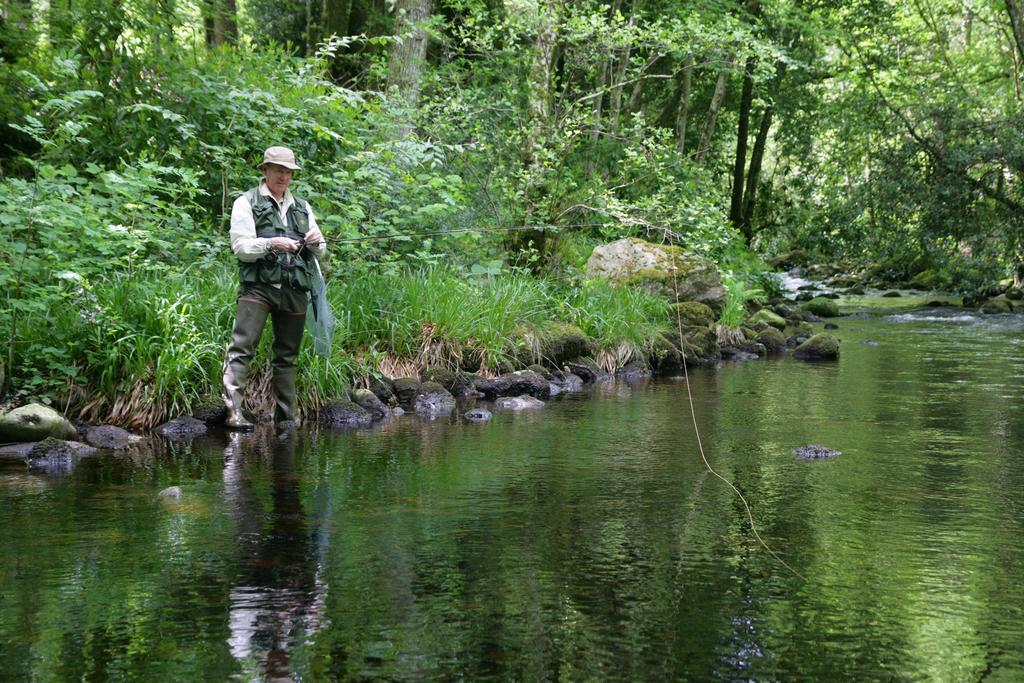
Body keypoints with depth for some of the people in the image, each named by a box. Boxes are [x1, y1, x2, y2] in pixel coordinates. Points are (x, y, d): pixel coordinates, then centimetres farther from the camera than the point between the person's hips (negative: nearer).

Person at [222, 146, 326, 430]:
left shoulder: (302, 207, 20)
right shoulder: (247, 203, 4)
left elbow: (321, 253, 22)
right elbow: (240, 246, -6)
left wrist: (316, 241, -2)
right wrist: (272, 244, -21)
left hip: (294, 291, 5)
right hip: (257, 287, -5)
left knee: (287, 356, 10)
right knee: (241, 349, -16)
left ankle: (287, 415, 17)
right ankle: (234, 412, -21)